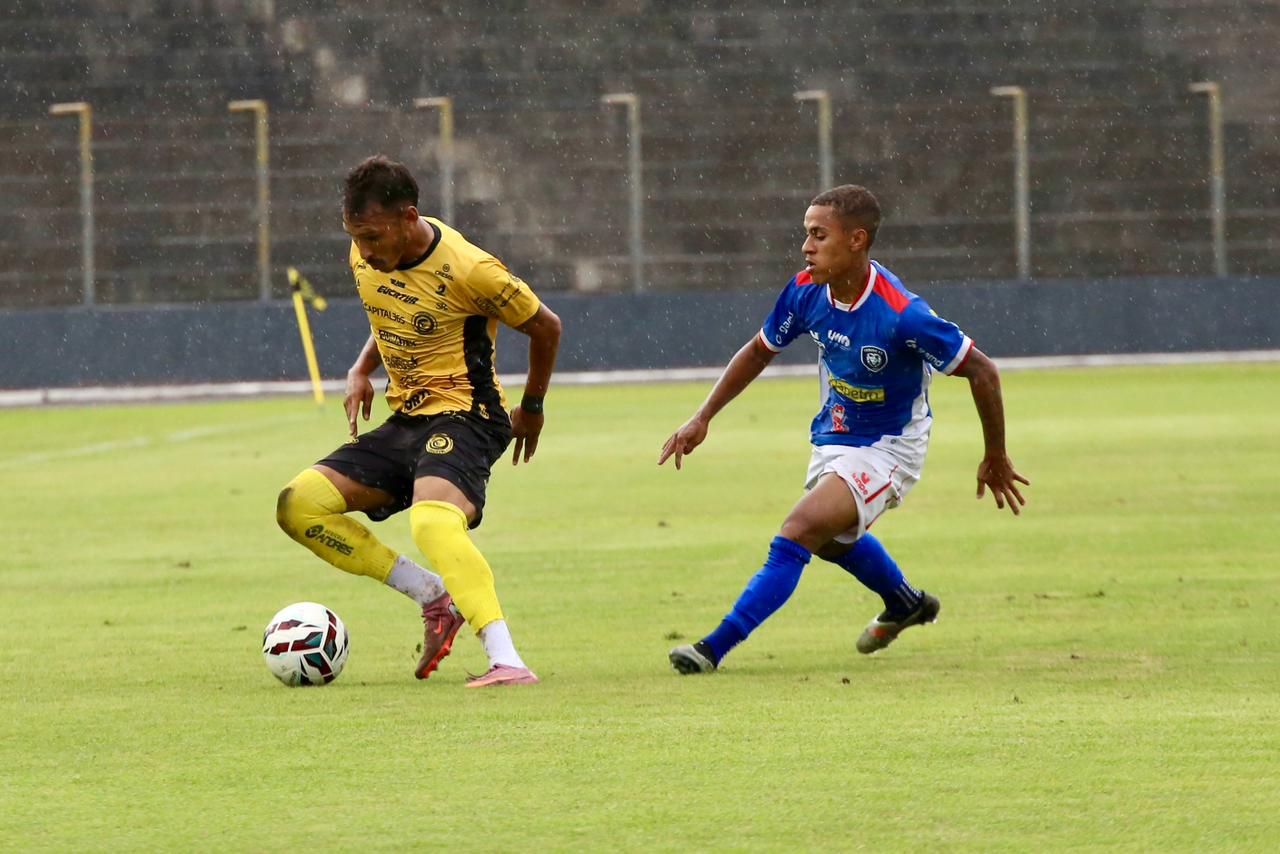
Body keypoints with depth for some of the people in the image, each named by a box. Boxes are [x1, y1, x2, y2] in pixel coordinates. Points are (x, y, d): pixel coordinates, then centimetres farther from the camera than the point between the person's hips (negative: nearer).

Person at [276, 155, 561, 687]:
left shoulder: (468, 271, -18)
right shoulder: (366, 257, 2)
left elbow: (545, 327, -3)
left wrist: (531, 408, 10)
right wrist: (361, 370, 7)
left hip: (463, 418, -8)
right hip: (405, 420, 8)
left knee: (432, 522, -37)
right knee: (299, 506, -6)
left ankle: (507, 662, -44)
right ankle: (433, 597, 0)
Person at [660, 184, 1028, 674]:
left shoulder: (901, 315, -33)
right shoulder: (806, 291, -15)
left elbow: (981, 371, -23)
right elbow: (759, 351, 4)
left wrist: (995, 460, -14)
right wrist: (702, 418, -2)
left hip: (886, 448, -8)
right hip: (832, 440, 8)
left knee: (799, 532, -25)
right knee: (831, 538, 30)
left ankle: (716, 647, -24)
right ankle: (905, 605, 59)